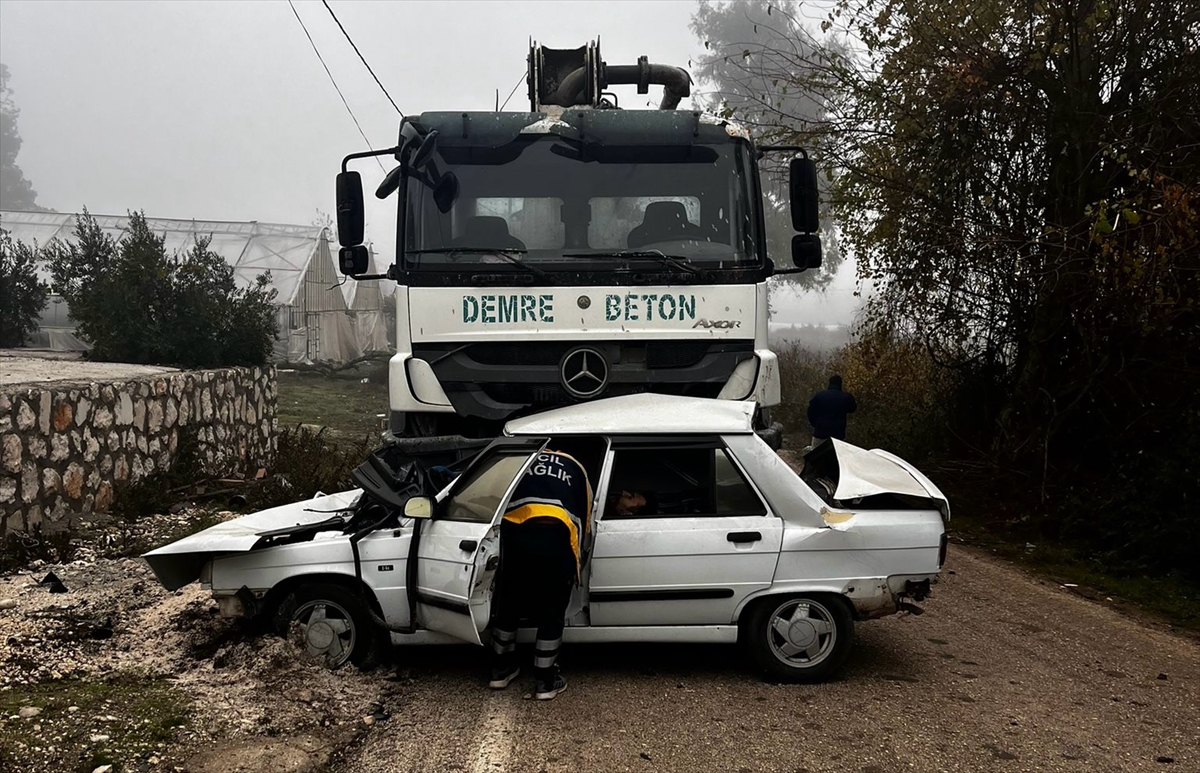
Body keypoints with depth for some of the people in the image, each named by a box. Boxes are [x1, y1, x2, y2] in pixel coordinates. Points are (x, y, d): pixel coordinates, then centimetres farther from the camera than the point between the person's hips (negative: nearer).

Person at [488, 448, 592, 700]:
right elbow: (584, 519, 34)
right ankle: (545, 681, 23)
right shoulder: (577, 470, 32)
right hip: (556, 537, -1)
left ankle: (501, 670, 36)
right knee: (551, 613, 16)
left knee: (507, 606, 22)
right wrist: (573, 556, 46)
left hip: (515, 533, 1)